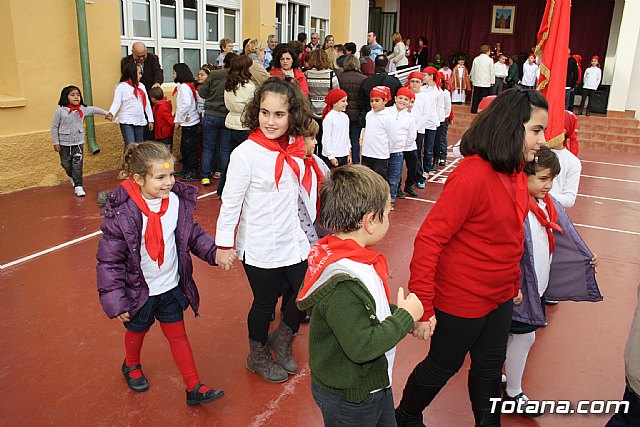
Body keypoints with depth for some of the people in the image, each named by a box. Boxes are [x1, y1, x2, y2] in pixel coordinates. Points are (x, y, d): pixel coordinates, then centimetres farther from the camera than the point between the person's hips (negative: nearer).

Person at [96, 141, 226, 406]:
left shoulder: (178, 201, -13)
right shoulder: (121, 212, -25)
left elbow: (192, 234, 2)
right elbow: (109, 259, -19)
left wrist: (214, 252, -13)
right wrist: (115, 301, -18)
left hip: (171, 287, 3)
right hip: (139, 292, -3)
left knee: (178, 335, 16)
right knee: (137, 331, 25)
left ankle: (194, 387, 28)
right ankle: (131, 367, 56)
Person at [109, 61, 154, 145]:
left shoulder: (141, 86, 13)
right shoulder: (121, 86, -4)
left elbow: (147, 104, 15)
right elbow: (117, 103, -12)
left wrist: (150, 120, 14)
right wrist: (111, 113, -32)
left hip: (140, 121, 6)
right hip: (127, 121, -6)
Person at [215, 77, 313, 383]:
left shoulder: (294, 148, -1)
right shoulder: (246, 153, -19)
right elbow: (230, 202, -15)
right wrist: (224, 244, -12)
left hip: (293, 242, 6)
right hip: (260, 248, -6)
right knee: (265, 303, 11)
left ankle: (281, 340, 40)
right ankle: (258, 357, 39)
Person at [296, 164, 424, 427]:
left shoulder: (351, 257, -4)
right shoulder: (341, 283, -34)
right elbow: (362, 346, -32)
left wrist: (403, 314, -4)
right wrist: (406, 316, -21)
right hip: (349, 398, -9)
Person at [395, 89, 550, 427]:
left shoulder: (515, 171, -2)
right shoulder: (472, 175, -27)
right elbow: (429, 240, -27)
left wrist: (514, 283, 15)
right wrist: (422, 306, -26)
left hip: (500, 299, 7)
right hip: (460, 301, -7)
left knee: (490, 369, 23)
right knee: (442, 367, 16)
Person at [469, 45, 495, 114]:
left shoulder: (476, 59, 3)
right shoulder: (490, 60, -7)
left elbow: (473, 70, 10)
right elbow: (492, 71, -4)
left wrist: (472, 79, 20)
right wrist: (492, 81, 4)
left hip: (476, 82, 4)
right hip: (486, 82, -4)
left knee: (476, 96, 9)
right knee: (483, 97, 0)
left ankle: (474, 110, 12)